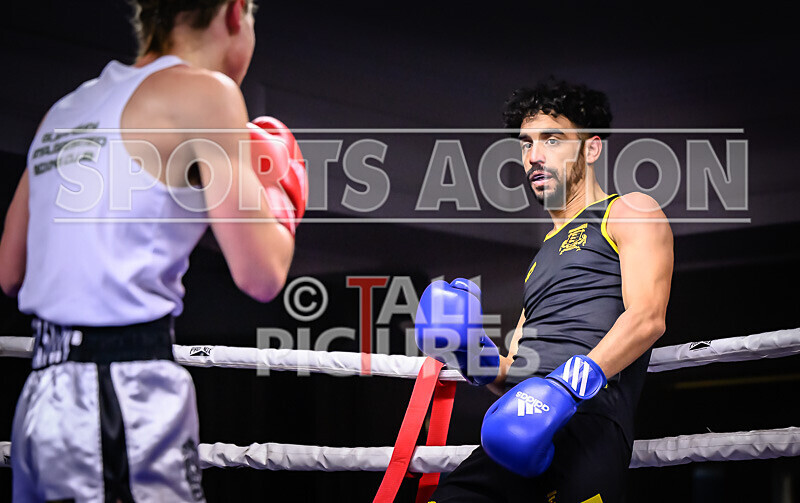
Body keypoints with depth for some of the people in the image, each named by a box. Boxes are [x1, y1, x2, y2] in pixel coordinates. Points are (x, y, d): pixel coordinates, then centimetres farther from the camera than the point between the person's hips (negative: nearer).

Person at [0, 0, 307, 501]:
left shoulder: (66, 108, 17)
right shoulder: (202, 91, -4)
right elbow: (261, 274, -9)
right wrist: (278, 195, 11)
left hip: (42, 393, 8)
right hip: (124, 398, -8)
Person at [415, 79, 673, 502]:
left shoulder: (630, 213, 13)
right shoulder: (545, 254, 35)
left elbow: (647, 318, -6)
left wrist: (567, 385, -20)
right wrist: (481, 362, 9)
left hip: (584, 421, -6)